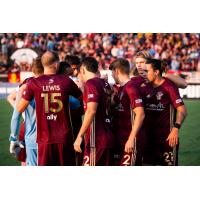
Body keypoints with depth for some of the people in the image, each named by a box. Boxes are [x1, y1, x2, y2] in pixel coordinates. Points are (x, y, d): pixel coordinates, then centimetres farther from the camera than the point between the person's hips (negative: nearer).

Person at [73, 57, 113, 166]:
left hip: (95, 140, -9)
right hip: (107, 137, 9)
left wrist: (80, 136, -20)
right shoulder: (104, 84, 14)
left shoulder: (91, 83, -11)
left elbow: (91, 111, -21)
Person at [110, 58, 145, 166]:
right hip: (119, 139, 9)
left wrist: (131, 139, -25)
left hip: (128, 140, -9)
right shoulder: (121, 88, 13)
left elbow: (140, 114, -22)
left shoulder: (130, 88, -15)